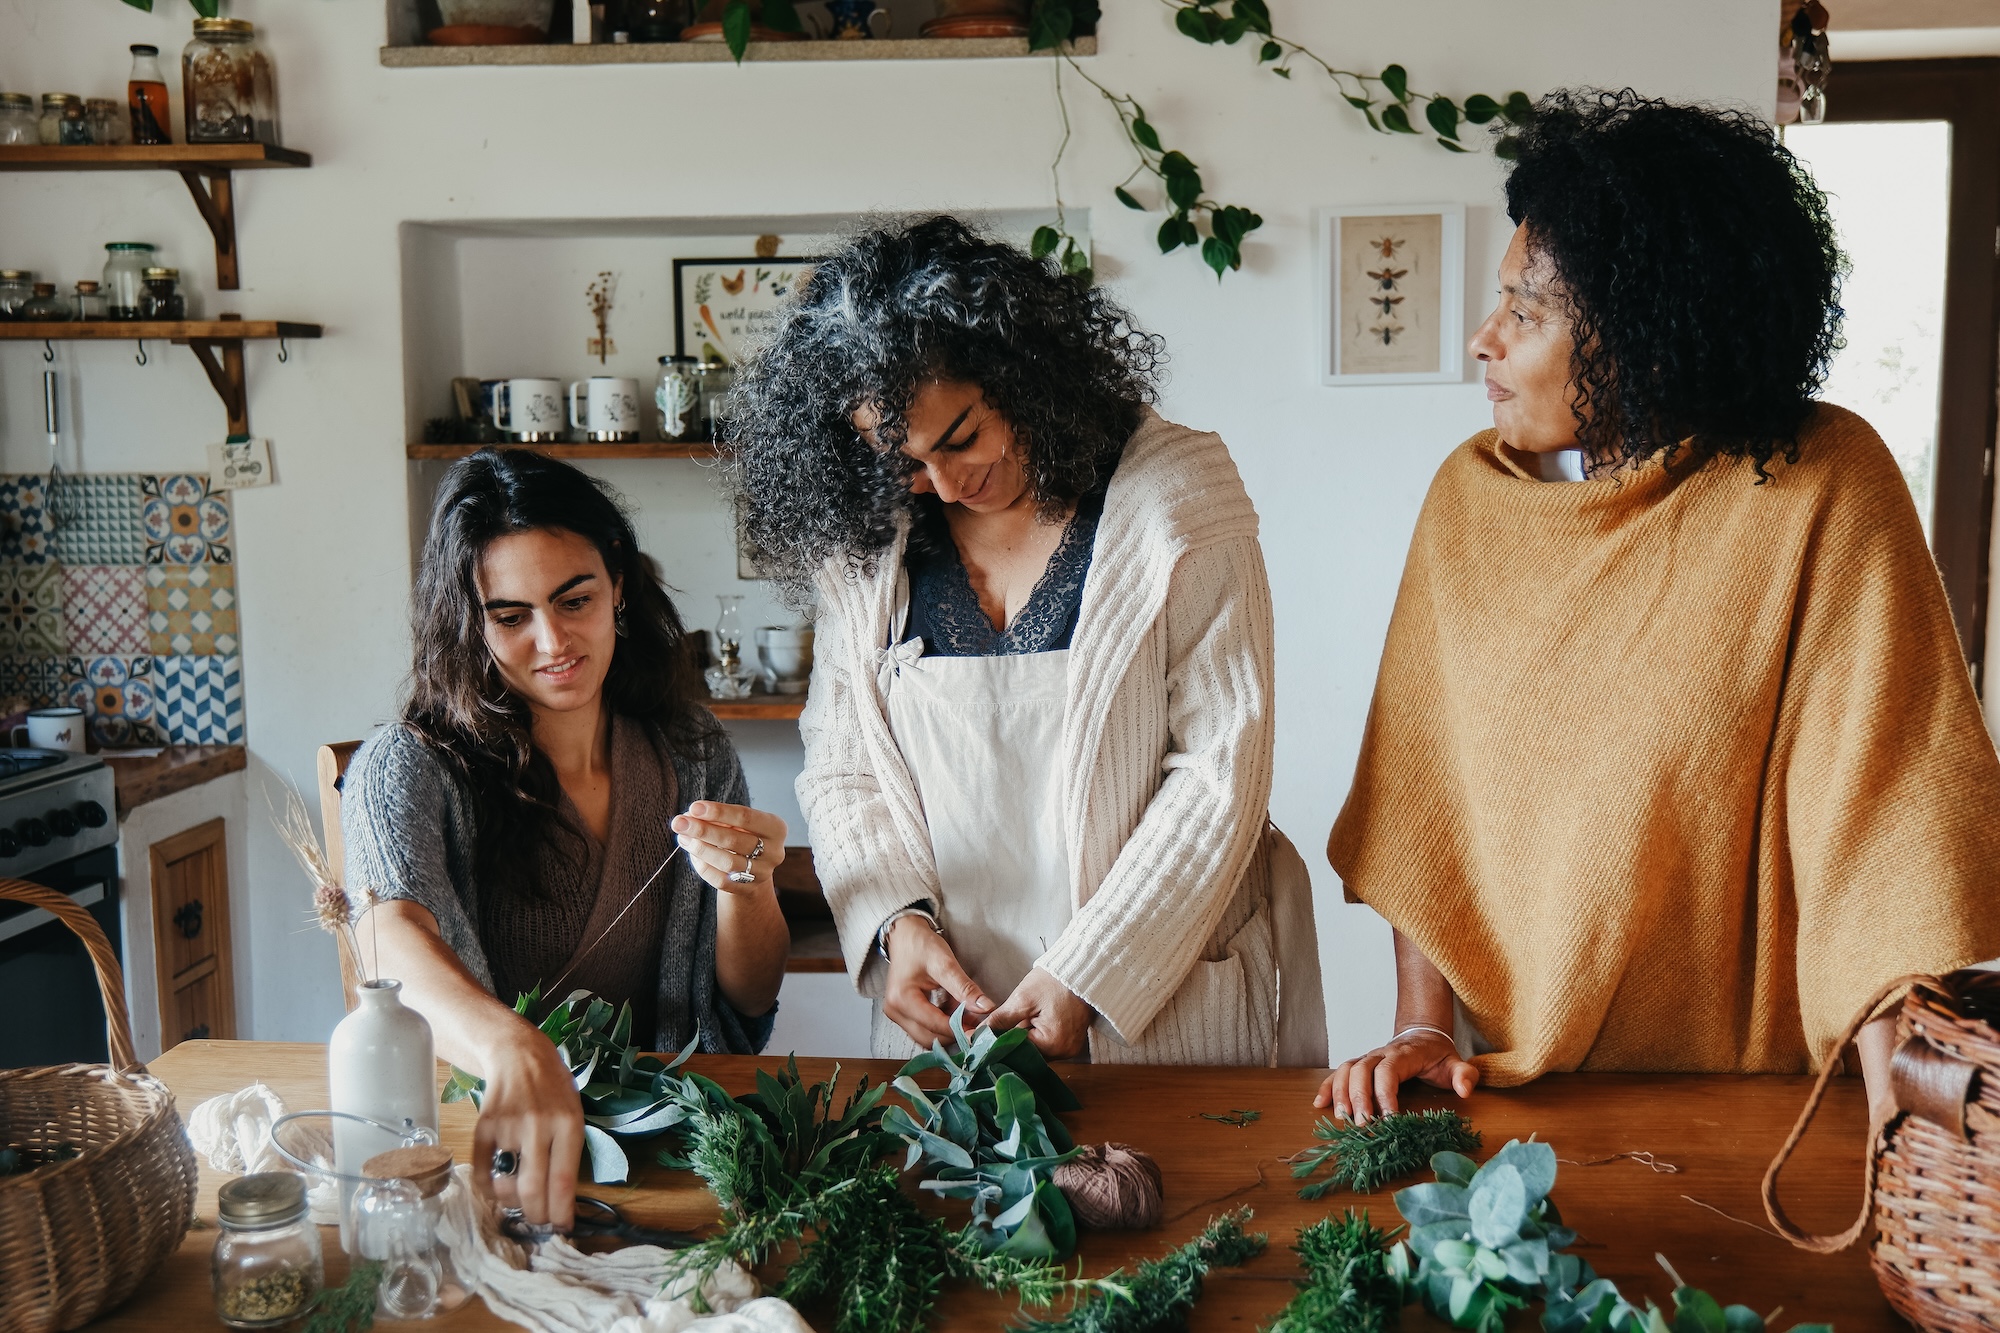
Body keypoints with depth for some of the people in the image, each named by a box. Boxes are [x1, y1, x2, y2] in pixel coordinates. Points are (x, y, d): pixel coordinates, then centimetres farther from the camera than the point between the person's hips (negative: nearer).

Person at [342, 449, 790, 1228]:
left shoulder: (693, 758, 5)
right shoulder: (407, 770, -6)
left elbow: (750, 1002, 7)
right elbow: (399, 938, -27)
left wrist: (744, 887, -15)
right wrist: (512, 1049, -49)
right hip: (473, 1124, -2)